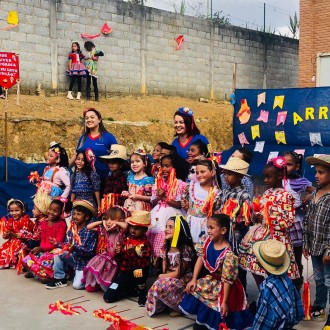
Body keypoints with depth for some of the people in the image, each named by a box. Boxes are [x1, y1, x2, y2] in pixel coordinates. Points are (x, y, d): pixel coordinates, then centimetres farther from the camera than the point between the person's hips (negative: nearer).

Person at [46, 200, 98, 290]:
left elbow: (90, 251, -23)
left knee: (77, 285, -19)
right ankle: (60, 279, -3)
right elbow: (66, 245, 5)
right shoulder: (72, 228, 0)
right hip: (73, 258, 6)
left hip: (84, 261, -6)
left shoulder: (91, 232, -18)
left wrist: (75, 248, -34)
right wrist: (57, 243, -14)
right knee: (58, 252, -17)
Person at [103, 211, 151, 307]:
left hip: (138, 274, -4)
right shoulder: (127, 240, 5)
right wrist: (118, 253, -11)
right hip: (125, 272, 4)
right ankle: (132, 290, 17)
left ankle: (142, 295, -11)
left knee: (138, 270, -40)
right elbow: (119, 260, 10)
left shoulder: (145, 243, -8)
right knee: (108, 297, -7)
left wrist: (134, 253, -32)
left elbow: (145, 263, -20)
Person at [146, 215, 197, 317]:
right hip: (169, 279, 6)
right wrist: (163, 276, -14)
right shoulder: (166, 247, 4)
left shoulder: (185, 249, -17)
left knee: (161, 284, -30)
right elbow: (164, 269, 6)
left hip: (183, 281, -6)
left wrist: (162, 277, -9)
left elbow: (178, 273, -15)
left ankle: (179, 306, -9)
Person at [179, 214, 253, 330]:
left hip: (223, 285, -7)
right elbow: (200, 259, -4)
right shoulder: (206, 240, -14)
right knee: (195, 289, 2)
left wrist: (225, 301, -22)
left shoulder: (228, 254, -33)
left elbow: (227, 279, -27)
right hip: (212, 279, 7)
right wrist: (194, 279, -5)